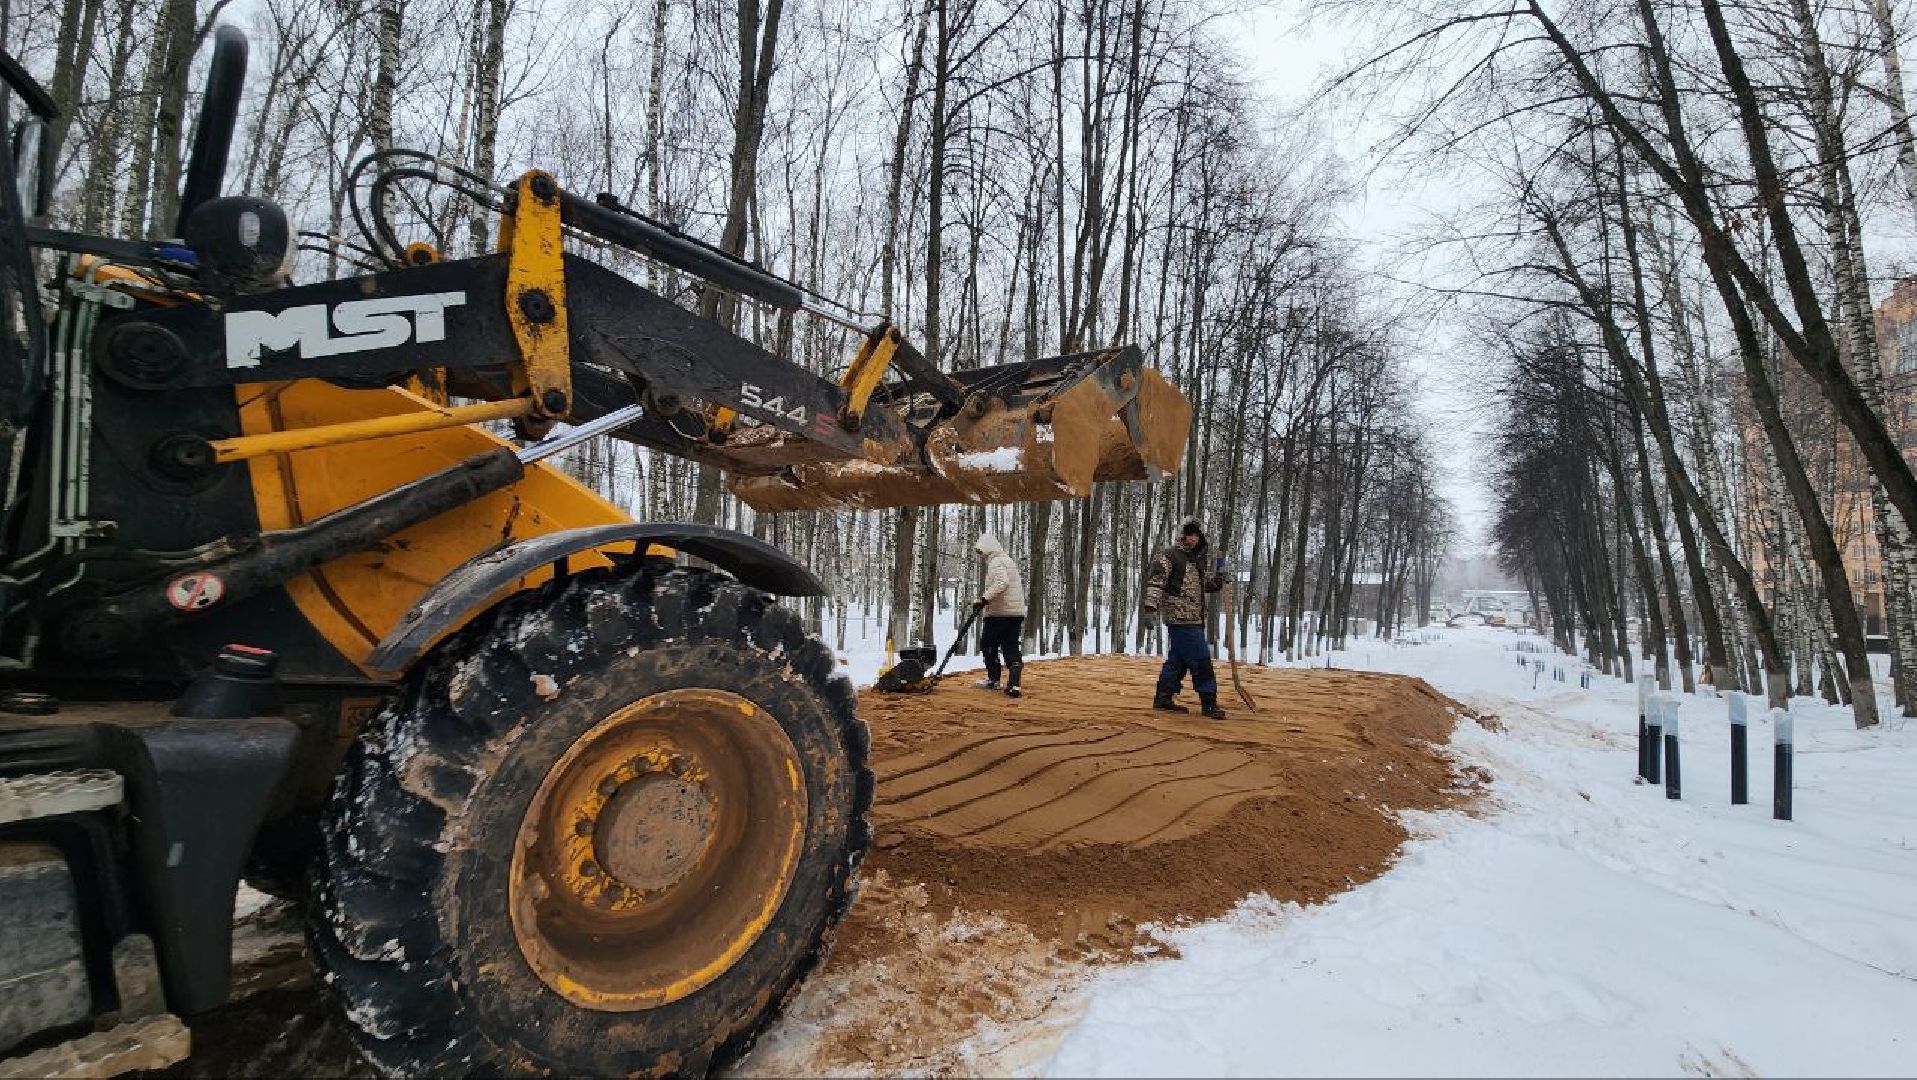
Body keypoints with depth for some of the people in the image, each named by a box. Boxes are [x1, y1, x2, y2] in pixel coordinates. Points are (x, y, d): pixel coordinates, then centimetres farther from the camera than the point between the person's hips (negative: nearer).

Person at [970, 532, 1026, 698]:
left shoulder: (996, 562, -10)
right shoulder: (1007, 560, 22)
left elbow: (1001, 583, -27)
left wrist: (984, 599, -26)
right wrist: (985, 599, 20)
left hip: (1000, 613, -9)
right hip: (1016, 612, 9)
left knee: (988, 645, 8)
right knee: (1011, 648, 4)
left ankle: (993, 679, 17)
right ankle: (1013, 684, -6)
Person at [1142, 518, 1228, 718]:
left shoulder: (1197, 559, 19)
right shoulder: (1169, 556, -7)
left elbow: (1204, 584, 31)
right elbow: (1155, 580, -15)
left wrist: (1218, 577, 11)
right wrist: (1151, 605, -26)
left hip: (1193, 619, 9)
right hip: (1180, 617, -9)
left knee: (1178, 658, 13)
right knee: (1200, 659, -9)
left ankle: (1164, 698, 21)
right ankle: (1209, 702, -3)